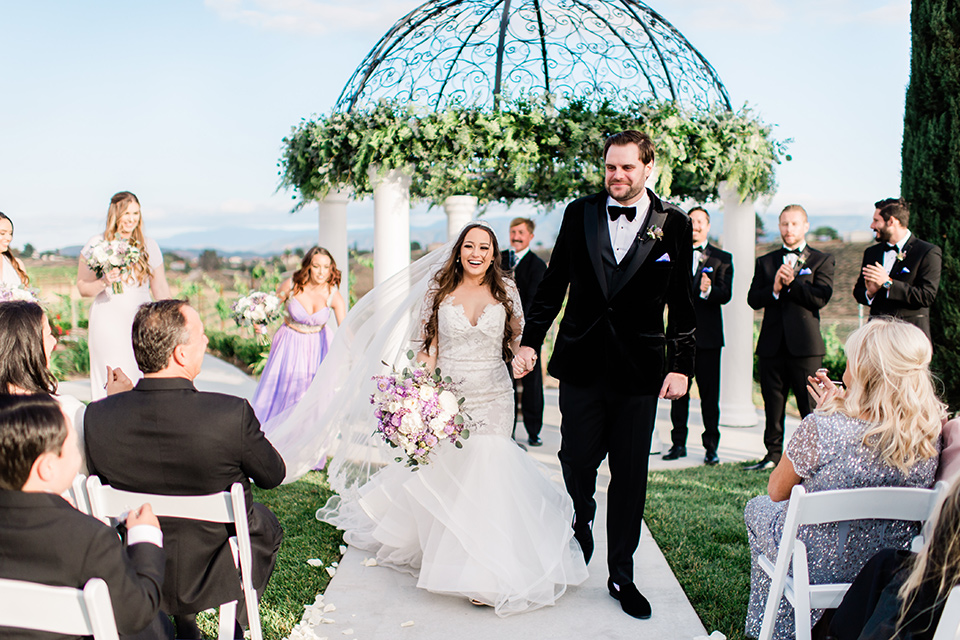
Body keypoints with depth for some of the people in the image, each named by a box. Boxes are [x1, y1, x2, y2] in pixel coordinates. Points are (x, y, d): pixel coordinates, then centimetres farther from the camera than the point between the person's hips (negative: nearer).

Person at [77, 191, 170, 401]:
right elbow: (83, 288, 4)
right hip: (108, 323, -2)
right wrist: (104, 282, -15)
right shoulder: (97, 244, 3)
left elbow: (160, 288, 14)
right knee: (111, 382, -6)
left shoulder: (149, 246, 10)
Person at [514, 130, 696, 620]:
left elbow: (681, 303, 3)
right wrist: (530, 341, 3)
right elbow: (553, 283, 8)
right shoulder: (579, 213, 4)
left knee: (630, 474, 7)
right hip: (581, 364, 1)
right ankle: (579, 535, 39)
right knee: (576, 462, 9)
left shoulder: (673, 224, 1)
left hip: (639, 370, -1)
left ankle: (621, 575, 22)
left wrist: (681, 365, -1)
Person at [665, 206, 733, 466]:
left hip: (707, 335, -2)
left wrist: (708, 290, -28)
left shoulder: (722, 258, 5)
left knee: (710, 394, 0)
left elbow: (725, 295, -7)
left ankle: (711, 446, 8)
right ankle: (678, 443, 16)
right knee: (678, 391, 6)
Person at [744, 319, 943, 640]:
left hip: (819, 565, -5)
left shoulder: (821, 428, -30)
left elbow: (777, 492, -11)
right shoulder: (931, 433, -14)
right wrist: (840, 408, 4)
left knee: (758, 508, 27)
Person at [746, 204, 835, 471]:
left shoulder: (822, 260, 6)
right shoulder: (765, 262, 14)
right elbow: (753, 299, 3)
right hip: (772, 345, 3)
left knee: (811, 406, -1)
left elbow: (820, 298, -8)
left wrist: (791, 282, -14)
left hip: (805, 344, -3)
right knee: (773, 406, 10)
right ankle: (773, 454, 20)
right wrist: (774, 288, -14)